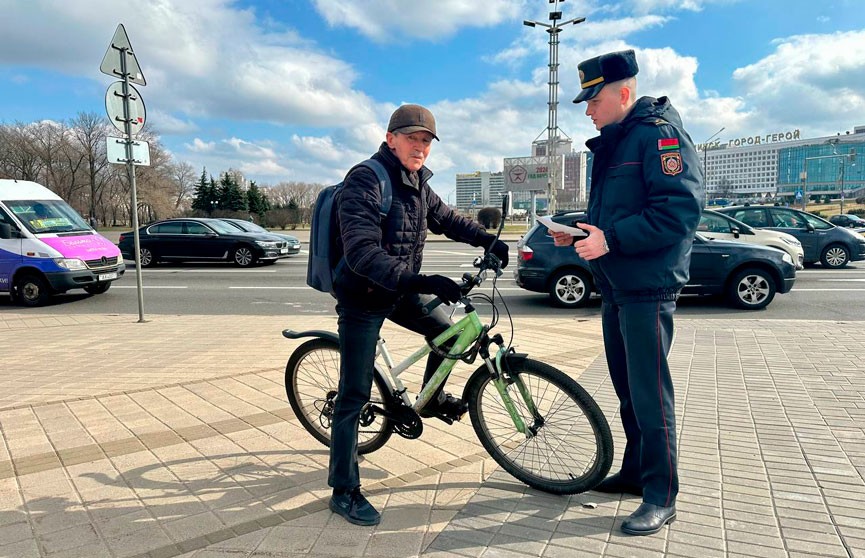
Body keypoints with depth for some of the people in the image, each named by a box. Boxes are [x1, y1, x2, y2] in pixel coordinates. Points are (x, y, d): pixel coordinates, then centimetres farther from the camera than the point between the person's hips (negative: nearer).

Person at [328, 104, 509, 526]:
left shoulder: (417, 183, 3)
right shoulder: (365, 180, -22)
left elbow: (445, 219, 20)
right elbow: (362, 253, -33)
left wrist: (489, 241, 9)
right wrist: (419, 280, -43)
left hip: (401, 291, 8)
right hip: (363, 297, -7)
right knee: (354, 395, -3)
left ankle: (432, 399, 33)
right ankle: (344, 491, 10)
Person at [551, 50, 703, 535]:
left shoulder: (659, 133, -12)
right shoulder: (613, 143, 17)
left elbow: (681, 209, -23)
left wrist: (611, 239, -25)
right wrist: (580, 234, 6)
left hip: (648, 289, -9)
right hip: (616, 287, 10)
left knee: (650, 394, -3)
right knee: (627, 388, 17)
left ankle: (662, 497, 10)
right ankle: (635, 471, 32)